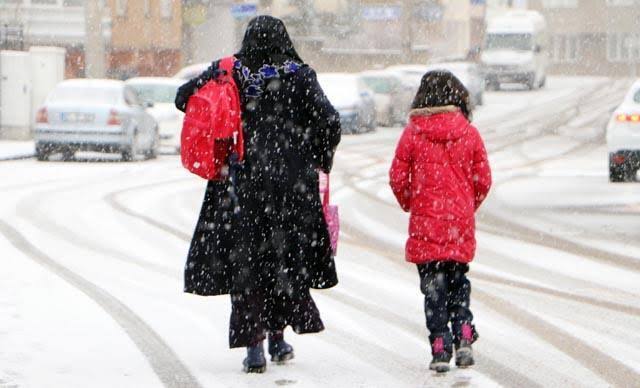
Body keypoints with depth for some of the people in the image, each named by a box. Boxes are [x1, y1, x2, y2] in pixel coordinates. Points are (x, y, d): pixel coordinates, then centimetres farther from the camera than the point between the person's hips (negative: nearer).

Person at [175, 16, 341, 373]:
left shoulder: (228, 73, 0)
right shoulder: (300, 76, -3)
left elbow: (185, 97, 0)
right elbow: (329, 121, -11)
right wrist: (321, 160, 7)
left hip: (240, 183, 0)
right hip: (292, 182, 0)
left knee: (243, 262, 4)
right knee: (286, 258, 15)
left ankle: (253, 344, -4)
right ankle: (278, 337, 23)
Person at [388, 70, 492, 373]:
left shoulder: (413, 133, -5)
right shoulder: (469, 134, 0)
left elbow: (397, 178, -3)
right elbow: (483, 180, 2)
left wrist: (409, 204, 16)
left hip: (426, 223, -2)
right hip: (461, 224, 2)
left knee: (433, 288, 2)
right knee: (458, 283, 17)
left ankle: (440, 349, -3)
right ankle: (464, 338, 3)